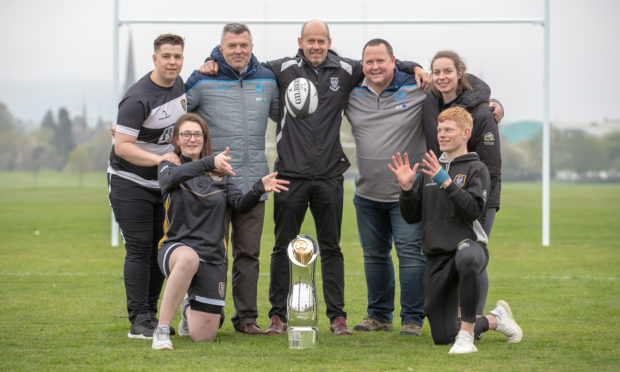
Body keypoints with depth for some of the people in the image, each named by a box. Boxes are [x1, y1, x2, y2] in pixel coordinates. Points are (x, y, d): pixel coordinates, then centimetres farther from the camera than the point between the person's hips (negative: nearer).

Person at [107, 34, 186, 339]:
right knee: (139, 249, -10)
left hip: (163, 182, 7)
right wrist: (158, 159, -30)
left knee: (160, 249, 7)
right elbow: (122, 146, -24)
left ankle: (151, 314, 16)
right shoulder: (137, 99, -21)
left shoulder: (179, 84, 4)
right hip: (130, 183, -7)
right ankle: (139, 320, -8)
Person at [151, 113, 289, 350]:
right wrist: (210, 162, -37)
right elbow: (173, 177, -20)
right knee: (189, 258, -43)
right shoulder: (168, 166, 5)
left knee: (203, 336, -4)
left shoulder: (219, 173, 15)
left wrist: (260, 188, -19)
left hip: (212, 258, 3)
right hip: (176, 249, -3)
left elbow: (240, 204, 2)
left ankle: (190, 309, 34)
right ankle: (162, 329, -33)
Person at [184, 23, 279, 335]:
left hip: (253, 183, 3)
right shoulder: (203, 80, -2)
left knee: (249, 253, 7)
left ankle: (246, 316, 14)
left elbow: (283, 114, 28)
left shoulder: (267, 79, 10)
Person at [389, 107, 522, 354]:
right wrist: (406, 188, -4)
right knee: (443, 337, 2)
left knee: (466, 259, -46)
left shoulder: (475, 169, 0)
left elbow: (474, 210, -16)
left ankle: (466, 335, -33)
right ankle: (495, 319, 30)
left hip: (469, 244, -5)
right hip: (437, 256, 5)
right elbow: (411, 216, 13)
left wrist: (445, 181, -21)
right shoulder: (429, 169, 15)